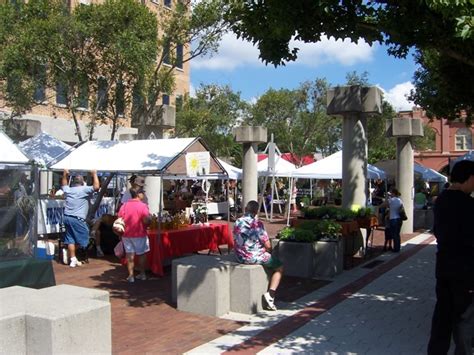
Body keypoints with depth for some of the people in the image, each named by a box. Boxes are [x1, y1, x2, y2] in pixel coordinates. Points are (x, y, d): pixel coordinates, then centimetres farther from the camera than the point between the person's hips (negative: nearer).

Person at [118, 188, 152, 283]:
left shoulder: (124, 205, 1)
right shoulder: (143, 205, -13)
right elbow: (147, 220, -21)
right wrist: (150, 217, 1)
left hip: (127, 234, 3)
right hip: (140, 234, -3)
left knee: (130, 254, 6)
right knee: (141, 254, 13)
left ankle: (131, 275, 4)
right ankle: (142, 274, 22)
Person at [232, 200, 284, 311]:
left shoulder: (237, 223, 0)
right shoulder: (257, 224, -17)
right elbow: (268, 246, -15)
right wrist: (268, 250, 9)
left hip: (240, 258, 7)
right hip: (255, 257, -7)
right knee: (279, 268, 13)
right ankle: (270, 293, -4)